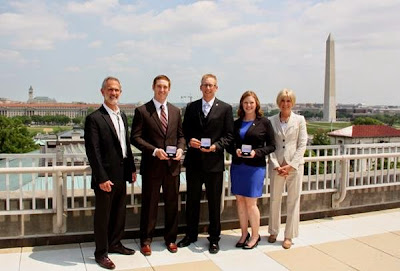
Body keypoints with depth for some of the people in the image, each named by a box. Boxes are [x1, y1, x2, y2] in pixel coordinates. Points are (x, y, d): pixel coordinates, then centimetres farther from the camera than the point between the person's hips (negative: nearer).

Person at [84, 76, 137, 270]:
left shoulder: (122, 116, 11)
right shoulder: (94, 118, -13)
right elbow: (92, 151, -16)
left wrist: (132, 168, 13)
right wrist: (101, 178, -19)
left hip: (122, 174, 7)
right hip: (106, 177, -7)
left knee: (119, 212, 18)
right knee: (103, 214, 6)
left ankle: (114, 244, 36)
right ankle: (101, 253, 21)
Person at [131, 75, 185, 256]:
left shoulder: (175, 111, 11)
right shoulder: (142, 111, -3)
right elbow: (135, 137, -7)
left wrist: (180, 148, -6)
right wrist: (154, 150, -18)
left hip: (172, 165, 4)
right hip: (151, 166, -4)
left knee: (172, 204, 13)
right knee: (149, 205, 7)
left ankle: (170, 239, 29)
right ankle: (146, 240, 23)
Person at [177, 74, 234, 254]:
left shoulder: (225, 108, 0)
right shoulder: (191, 107, 8)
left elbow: (229, 135, -2)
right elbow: (185, 131, 11)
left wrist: (216, 146, -17)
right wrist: (189, 141, -9)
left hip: (214, 161, -2)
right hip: (193, 161, 3)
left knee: (214, 201, 8)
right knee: (192, 199, 13)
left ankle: (214, 238, 23)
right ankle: (191, 234, 30)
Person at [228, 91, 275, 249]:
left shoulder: (264, 122, -1)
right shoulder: (236, 123, 9)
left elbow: (271, 146, -1)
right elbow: (229, 144, 12)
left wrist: (257, 152, -16)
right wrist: (235, 151, -9)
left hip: (255, 167, -4)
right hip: (237, 166, 4)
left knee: (250, 202, -1)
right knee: (239, 200, 8)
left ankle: (255, 236, 17)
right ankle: (244, 234, 23)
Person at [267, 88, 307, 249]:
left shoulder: (299, 120, 1)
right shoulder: (271, 121, 3)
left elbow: (302, 145, -2)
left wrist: (291, 165, -10)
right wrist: (276, 165, -9)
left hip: (295, 165, -1)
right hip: (276, 166, 1)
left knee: (293, 201, 5)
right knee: (274, 199, 9)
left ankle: (289, 236, 16)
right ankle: (273, 231, 27)